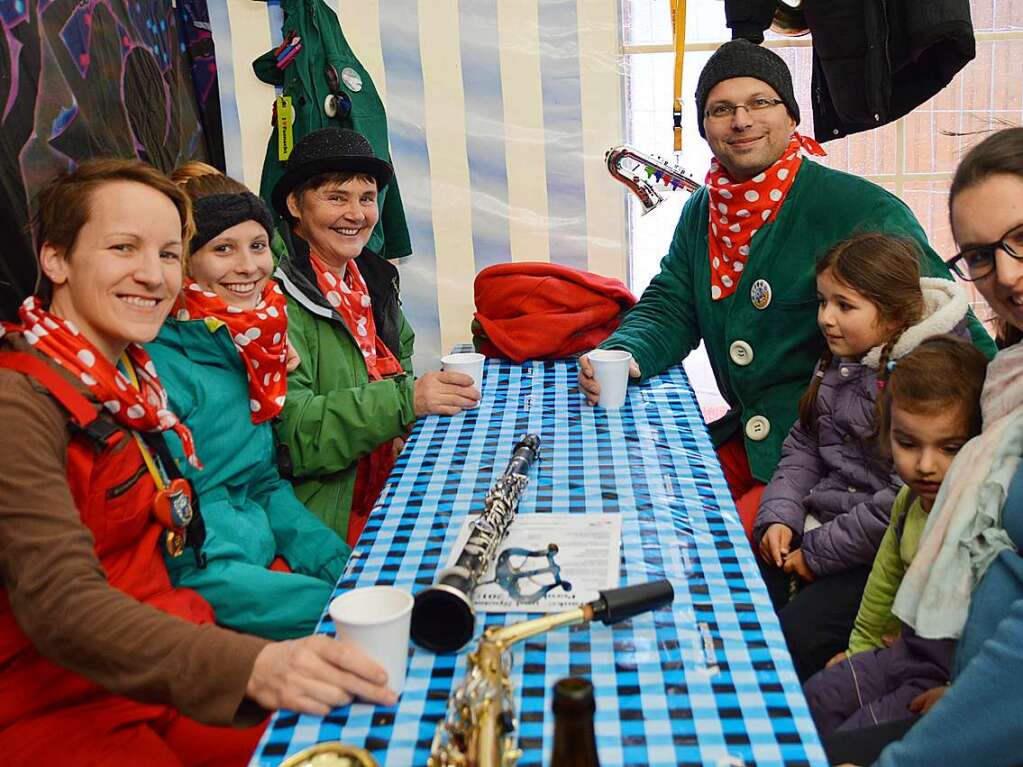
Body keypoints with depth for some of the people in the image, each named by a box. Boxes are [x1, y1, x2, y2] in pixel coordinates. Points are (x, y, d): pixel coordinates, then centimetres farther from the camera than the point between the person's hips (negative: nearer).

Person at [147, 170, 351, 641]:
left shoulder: (246, 347, 7)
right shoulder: (157, 367, -17)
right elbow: (182, 567, -19)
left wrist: (349, 569, 0)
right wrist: (344, 606, -24)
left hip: (271, 558, 8)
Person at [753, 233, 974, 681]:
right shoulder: (840, 360, 9)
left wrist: (821, 552, -16)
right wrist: (778, 516, -1)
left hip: (874, 556, -7)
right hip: (815, 523, 8)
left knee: (784, 644, -21)